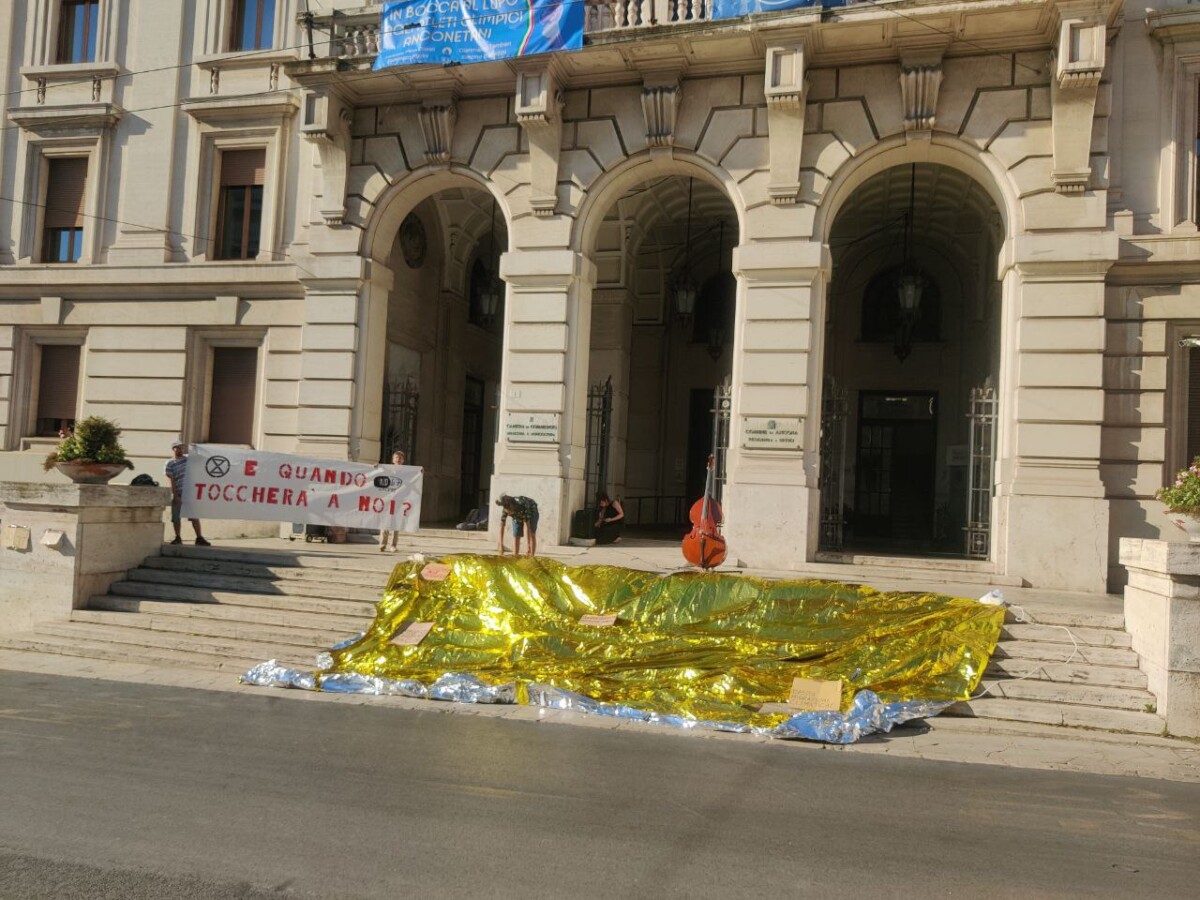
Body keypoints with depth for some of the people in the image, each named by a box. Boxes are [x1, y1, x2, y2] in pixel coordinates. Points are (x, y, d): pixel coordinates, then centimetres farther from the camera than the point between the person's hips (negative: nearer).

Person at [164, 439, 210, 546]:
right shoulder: (169, 463, -2)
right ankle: (178, 538, 20)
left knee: (195, 516, -2)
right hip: (178, 493, -2)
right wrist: (175, 496, -15)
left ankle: (199, 538, -3)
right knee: (176, 518, 6)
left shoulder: (188, 458, 9)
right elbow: (171, 481, -9)